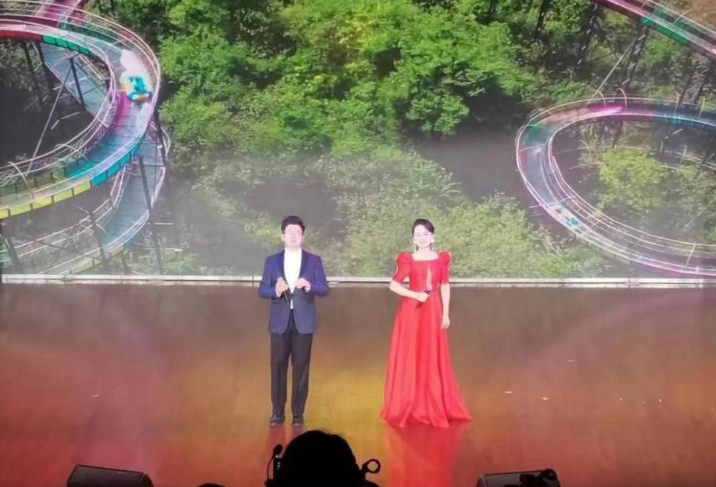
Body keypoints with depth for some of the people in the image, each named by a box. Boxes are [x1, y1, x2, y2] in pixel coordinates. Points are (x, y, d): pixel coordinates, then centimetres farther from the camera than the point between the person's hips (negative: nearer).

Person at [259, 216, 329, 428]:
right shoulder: (272, 261, 4)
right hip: (280, 322, 1)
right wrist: (275, 290, -22)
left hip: (303, 322, -1)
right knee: (278, 367, 5)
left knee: (301, 368, 5)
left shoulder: (314, 261, 2)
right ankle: (278, 411, 18)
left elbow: (324, 289, -4)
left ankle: (298, 413, 16)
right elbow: (262, 290, 0)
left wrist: (309, 286, -24)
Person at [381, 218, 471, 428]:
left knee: (433, 361, 8)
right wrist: (416, 295, -16)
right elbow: (394, 285, -6)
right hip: (412, 312, -2)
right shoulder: (407, 260, -4)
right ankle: (408, 408, 14)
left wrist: (446, 313, 4)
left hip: (433, 312, 2)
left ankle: (435, 408, 21)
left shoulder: (442, 259, 3)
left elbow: (445, 287, 7)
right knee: (410, 359, 3)